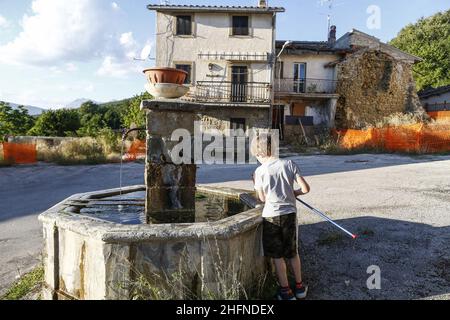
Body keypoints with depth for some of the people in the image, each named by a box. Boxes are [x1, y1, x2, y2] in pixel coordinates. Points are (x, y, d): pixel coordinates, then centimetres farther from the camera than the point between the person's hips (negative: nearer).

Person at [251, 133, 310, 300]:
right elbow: (305, 188, -6)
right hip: (290, 214, 3)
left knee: (277, 255, 11)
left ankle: (286, 291, 18)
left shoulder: (260, 171, -9)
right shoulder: (289, 164, -4)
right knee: (293, 252, 20)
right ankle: (299, 287, 33)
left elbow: (262, 198, -4)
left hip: (271, 216, -3)